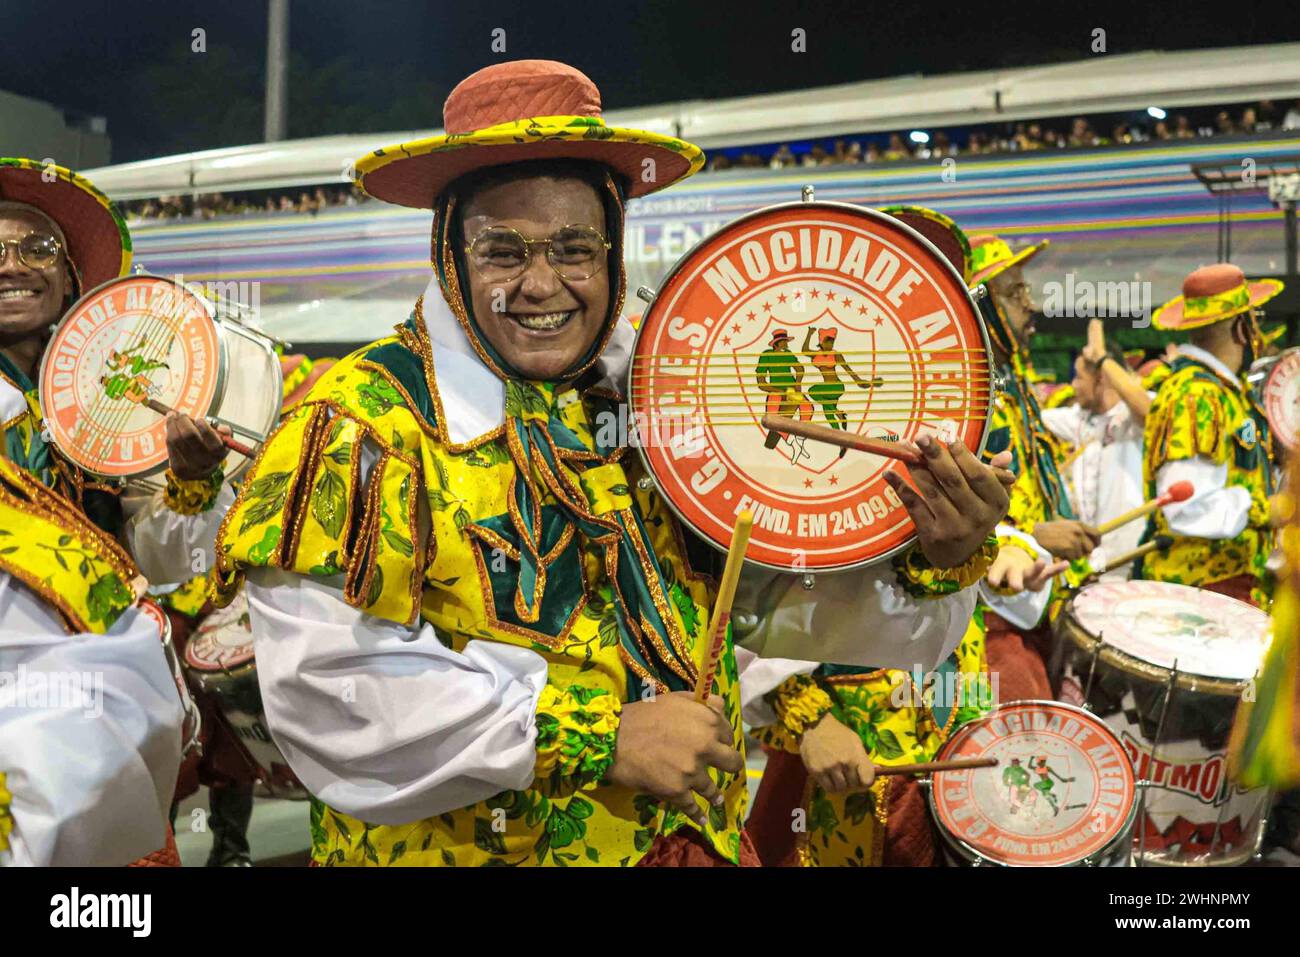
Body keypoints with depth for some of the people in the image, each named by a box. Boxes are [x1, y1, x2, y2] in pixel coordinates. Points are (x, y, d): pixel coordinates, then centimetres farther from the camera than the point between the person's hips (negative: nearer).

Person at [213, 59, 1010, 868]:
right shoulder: (364, 422, -14)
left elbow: (773, 595, 3)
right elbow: (326, 684, -23)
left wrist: (937, 558, -15)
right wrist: (599, 738, -23)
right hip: (458, 846, -4)